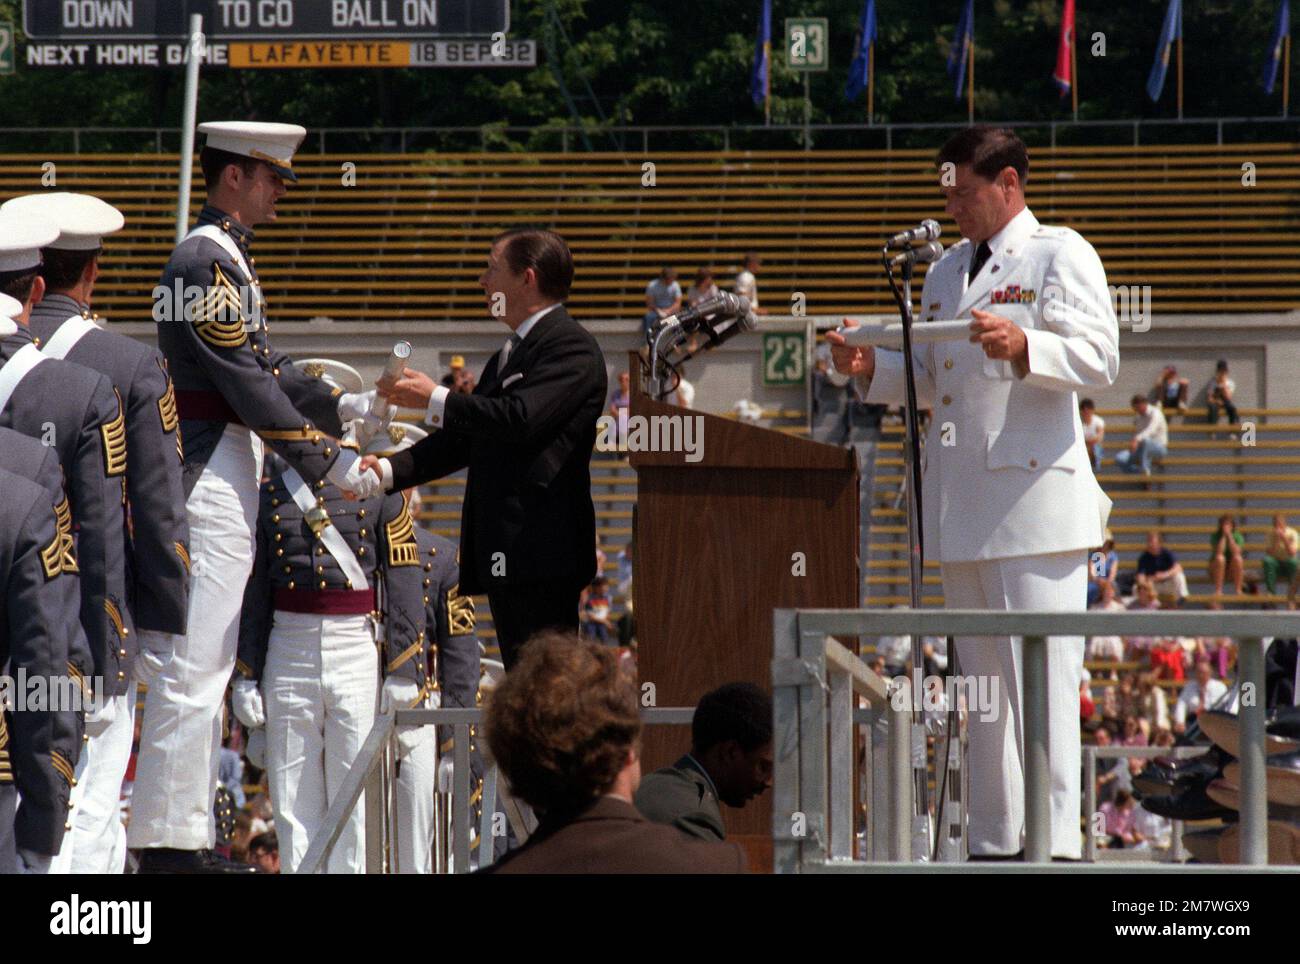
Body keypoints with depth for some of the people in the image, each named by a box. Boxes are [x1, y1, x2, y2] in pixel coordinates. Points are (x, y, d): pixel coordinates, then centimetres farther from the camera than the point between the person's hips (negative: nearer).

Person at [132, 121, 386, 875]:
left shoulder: (227, 258, 17)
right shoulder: (207, 262, -16)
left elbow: (263, 363, 20)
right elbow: (248, 383, -19)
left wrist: (344, 406, 9)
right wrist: (330, 461, -16)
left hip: (225, 478, 11)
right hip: (211, 473, -11)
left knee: (207, 664, 13)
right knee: (192, 663, -9)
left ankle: (190, 832, 17)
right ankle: (169, 840, -8)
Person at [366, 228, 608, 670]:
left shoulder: (571, 346, -8)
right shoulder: (507, 357, 25)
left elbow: (521, 418, -22)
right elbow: (462, 440, 22)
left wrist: (434, 400, -14)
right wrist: (388, 470, 9)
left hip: (541, 549, -10)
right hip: (505, 552, 10)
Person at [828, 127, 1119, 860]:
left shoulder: (1059, 256, 0)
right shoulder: (947, 271, 21)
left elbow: (1099, 358, -12)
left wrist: (1023, 346, -30)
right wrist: (872, 369, 5)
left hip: (1035, 494, -8)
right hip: (963, 509, 8)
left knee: (1043, 674, -11)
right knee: (982, 679, 10)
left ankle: (1056, 840, -12)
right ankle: (994, 842, 15)